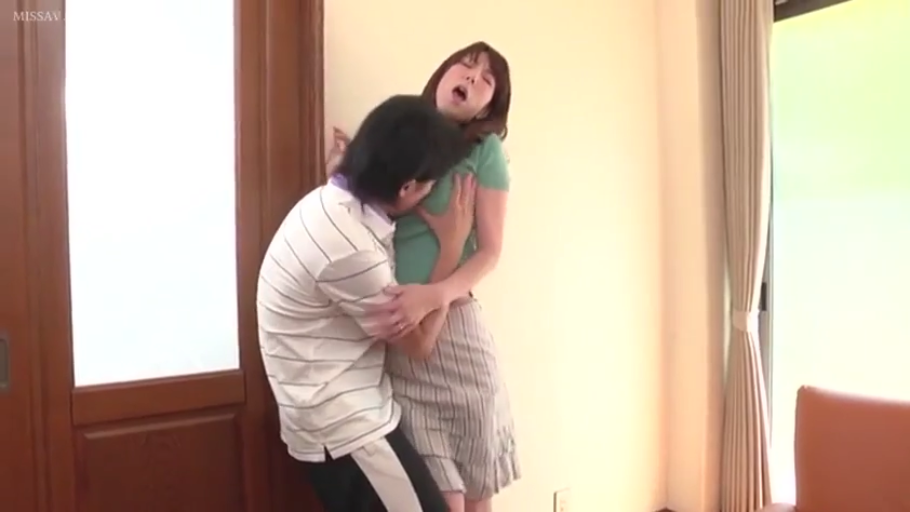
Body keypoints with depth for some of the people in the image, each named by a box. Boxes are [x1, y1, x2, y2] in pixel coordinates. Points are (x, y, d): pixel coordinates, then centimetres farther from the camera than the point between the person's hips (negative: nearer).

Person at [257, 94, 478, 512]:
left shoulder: (332, 203, 1)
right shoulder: (350, 247, -29)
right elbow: (418, 341, -13)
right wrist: (451, 245, -9)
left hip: (334, 414, 10)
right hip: (343, 422, -9)